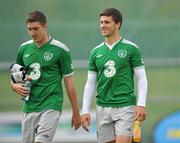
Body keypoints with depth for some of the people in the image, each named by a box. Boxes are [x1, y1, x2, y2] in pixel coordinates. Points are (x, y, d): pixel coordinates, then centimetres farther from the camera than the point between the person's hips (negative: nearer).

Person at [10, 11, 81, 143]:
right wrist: (16, 86, -5)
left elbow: (69, 82, -1)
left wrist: (76, 113, 0)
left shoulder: (60, 50, -5)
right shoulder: (24, 49, 8)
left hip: (50, 107, -5)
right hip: (29, 108, 5)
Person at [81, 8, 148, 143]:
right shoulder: (96, 52, 10)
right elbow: (90, 83, 13)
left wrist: (141, 105, -12)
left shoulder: (131, 48, -1)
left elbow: (142, 78, -2)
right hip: (103, 107, 4)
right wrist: (85, 111, 7)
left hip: (125, 106, -4)